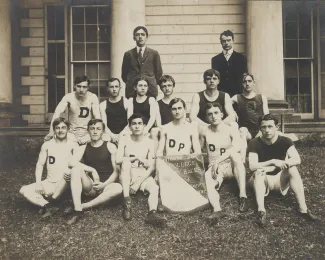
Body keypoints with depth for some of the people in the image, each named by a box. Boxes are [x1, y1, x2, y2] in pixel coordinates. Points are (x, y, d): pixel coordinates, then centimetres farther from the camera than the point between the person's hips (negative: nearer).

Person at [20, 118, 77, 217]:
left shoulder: (72, 145, -2)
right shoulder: (47, 145, 5)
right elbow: (40, 164, 6)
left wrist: (71, 172, -32)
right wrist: (38, 183, -7)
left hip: (65, 185, -3)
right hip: (49, 183, 3)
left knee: (68, 172, -36)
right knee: (24, 190, -14)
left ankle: (52, 201, -22)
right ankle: (47, 205, -32)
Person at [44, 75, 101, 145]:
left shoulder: (93, 97, -7)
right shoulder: (68, 97, -7)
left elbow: (97, 117, -12)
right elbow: (57, 114, -15)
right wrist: (51, 134, -26)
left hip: (88, 133, 0)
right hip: (72, 133, 0)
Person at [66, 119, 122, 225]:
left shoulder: (110, 147, 2)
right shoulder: (83, 148, 7)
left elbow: (117, 171, -2)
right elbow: (71, 162, -13)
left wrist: (104, 184, -15)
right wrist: (92, 170, -20)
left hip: (106, 186, -1)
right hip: (90, 187, 2)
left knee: (118, 187, -34)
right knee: (76, 169, -24)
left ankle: (83, 207, -26)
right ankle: (77, 211, -32)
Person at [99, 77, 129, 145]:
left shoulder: (127, 102, 5)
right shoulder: (103, 105, 11)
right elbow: (104, 125, 2)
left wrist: (121, 135, -13)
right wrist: (112, 135, -15)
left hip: (124, 135, -1)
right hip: (110, 136, 1)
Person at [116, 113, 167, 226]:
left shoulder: (149, 142, -1)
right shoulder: (124, 140, -2)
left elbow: (151, 167, -7)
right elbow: (118, 160, -14)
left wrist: (138, 182, -18)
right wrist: (137, 158, -16)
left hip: (143, 175, 1)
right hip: (127, 175, 0)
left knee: (155, 187, -28)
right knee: (126, 162, -31)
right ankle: (127, 203, -35)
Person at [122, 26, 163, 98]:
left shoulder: (154, 54, 11)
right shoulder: (128, 54, 12)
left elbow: (159, 73, 12)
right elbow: (124, 74, 14)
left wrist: (152, 84, 7)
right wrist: (130, 83, 6)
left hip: (150, 90, 0)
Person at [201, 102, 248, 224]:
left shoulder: (231, 130, -7)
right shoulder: (204, 132, 2)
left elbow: (237, 147, -28)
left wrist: (218, 160, -33)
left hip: (231, 166, -1)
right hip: (214, 168, 1)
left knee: (235, 154, -33)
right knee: (207, 181, -31)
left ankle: (243, 196, -34)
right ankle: (217, 210, -53)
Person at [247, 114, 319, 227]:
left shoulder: (285, 141, -10)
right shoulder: (254, 143, -15)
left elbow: (297, 160, -23)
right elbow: (252, 166, -26)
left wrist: (284, 163, -36)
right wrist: (273, 162, -34)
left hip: (280, 180, 2)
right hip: (262, 180, -1)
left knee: (292, 169, -26)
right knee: (259, 172, -33)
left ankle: (303, 209, -30)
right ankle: (261, 211, -46)